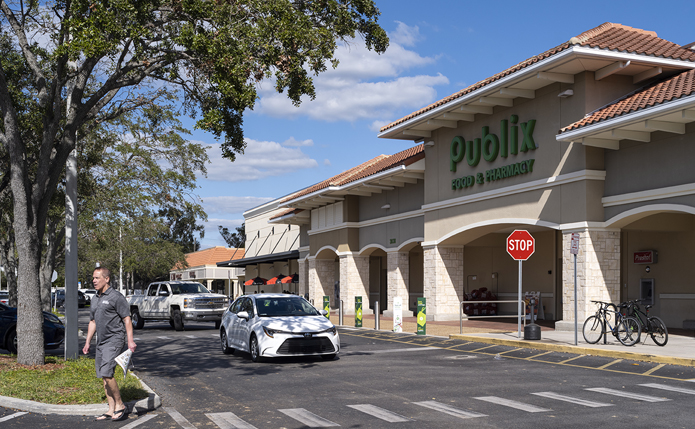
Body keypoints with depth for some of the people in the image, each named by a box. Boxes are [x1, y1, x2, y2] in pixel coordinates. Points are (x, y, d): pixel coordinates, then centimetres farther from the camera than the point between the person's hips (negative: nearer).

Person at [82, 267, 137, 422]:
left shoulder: (116, 297, -9)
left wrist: (130, 340, -19)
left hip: (114, 340, -8)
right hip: (101, 342, 8)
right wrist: (87, 343, 20)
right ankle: (111, 410, 12)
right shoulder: (95, 299, 16)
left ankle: (120, 405, -4)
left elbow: (127, 319, -12)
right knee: (104, 376, 7)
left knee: (106, 374, -17)